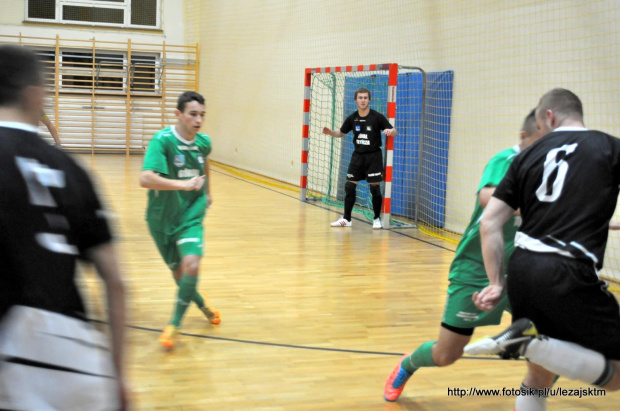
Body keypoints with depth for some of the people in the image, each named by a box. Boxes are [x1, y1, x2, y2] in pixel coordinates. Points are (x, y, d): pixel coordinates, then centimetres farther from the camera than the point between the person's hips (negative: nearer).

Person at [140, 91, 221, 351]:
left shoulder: (204, 142, -3)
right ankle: (202, 305, 42)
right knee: (178, 273, 11)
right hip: (162, 218, -2)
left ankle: (174, 325, -8)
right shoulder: (162, 140, -20)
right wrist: (185, 184, -33)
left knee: (191, 265, -21)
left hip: (191, 215, 2)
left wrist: (207, 192, 31)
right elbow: (146, 179, -34)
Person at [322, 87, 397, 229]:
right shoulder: (352, 118, 2)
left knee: (375, 188, -5)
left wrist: (390, 131, -32)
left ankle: (377, 219, 10)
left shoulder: (377, 117, -9)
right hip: (358, 156, 4)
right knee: (349, 186, 2)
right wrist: (330, 132, -6)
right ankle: (346, 219, 13)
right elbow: (341, 133, 14)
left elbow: (394, 132, -8)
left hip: (374, 156, -4)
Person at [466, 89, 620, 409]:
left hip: (522, 270, 6)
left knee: (540, 373, 25)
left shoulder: (528, 156, 13)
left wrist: (496, 283, 12)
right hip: (571, 275, -5)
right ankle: (529, 344, -14)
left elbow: (490, 223, 8)